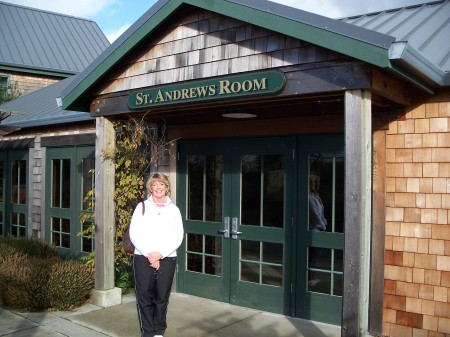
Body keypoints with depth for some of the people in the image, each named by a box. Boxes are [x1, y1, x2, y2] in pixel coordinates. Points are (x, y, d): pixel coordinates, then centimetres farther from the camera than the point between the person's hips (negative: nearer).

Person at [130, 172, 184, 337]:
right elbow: (134, 233, -1)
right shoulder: (142, 207, 6)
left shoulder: (174, 209, 9)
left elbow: (178, 236, 2)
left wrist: (160, 254, -11)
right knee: (145, 297, 0)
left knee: (162, 297, 5)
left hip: (167, 259, 1)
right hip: (143, 259, -1)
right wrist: (149, 255, -12)